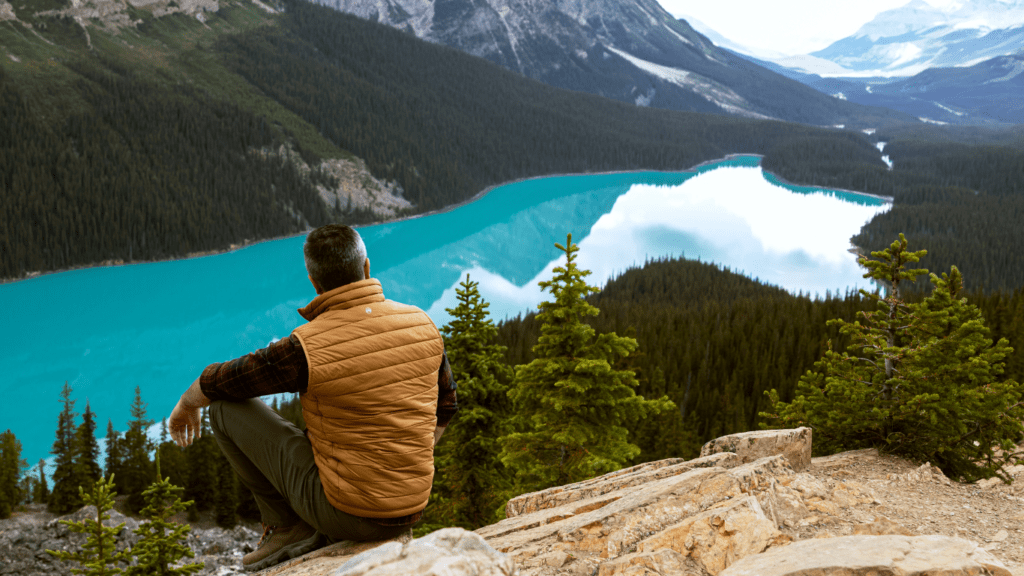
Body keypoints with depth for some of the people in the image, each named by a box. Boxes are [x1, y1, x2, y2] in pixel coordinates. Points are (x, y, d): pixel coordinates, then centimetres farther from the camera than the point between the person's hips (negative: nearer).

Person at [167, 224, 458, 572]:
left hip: (346, 511, -6)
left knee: (225, 405, 3)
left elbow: (214, 384, -3)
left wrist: (186, 405, 20)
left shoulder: (306, 348, -20)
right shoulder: (422, 324, -5)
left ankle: (287, 526, 11)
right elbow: (446, 406, 11)